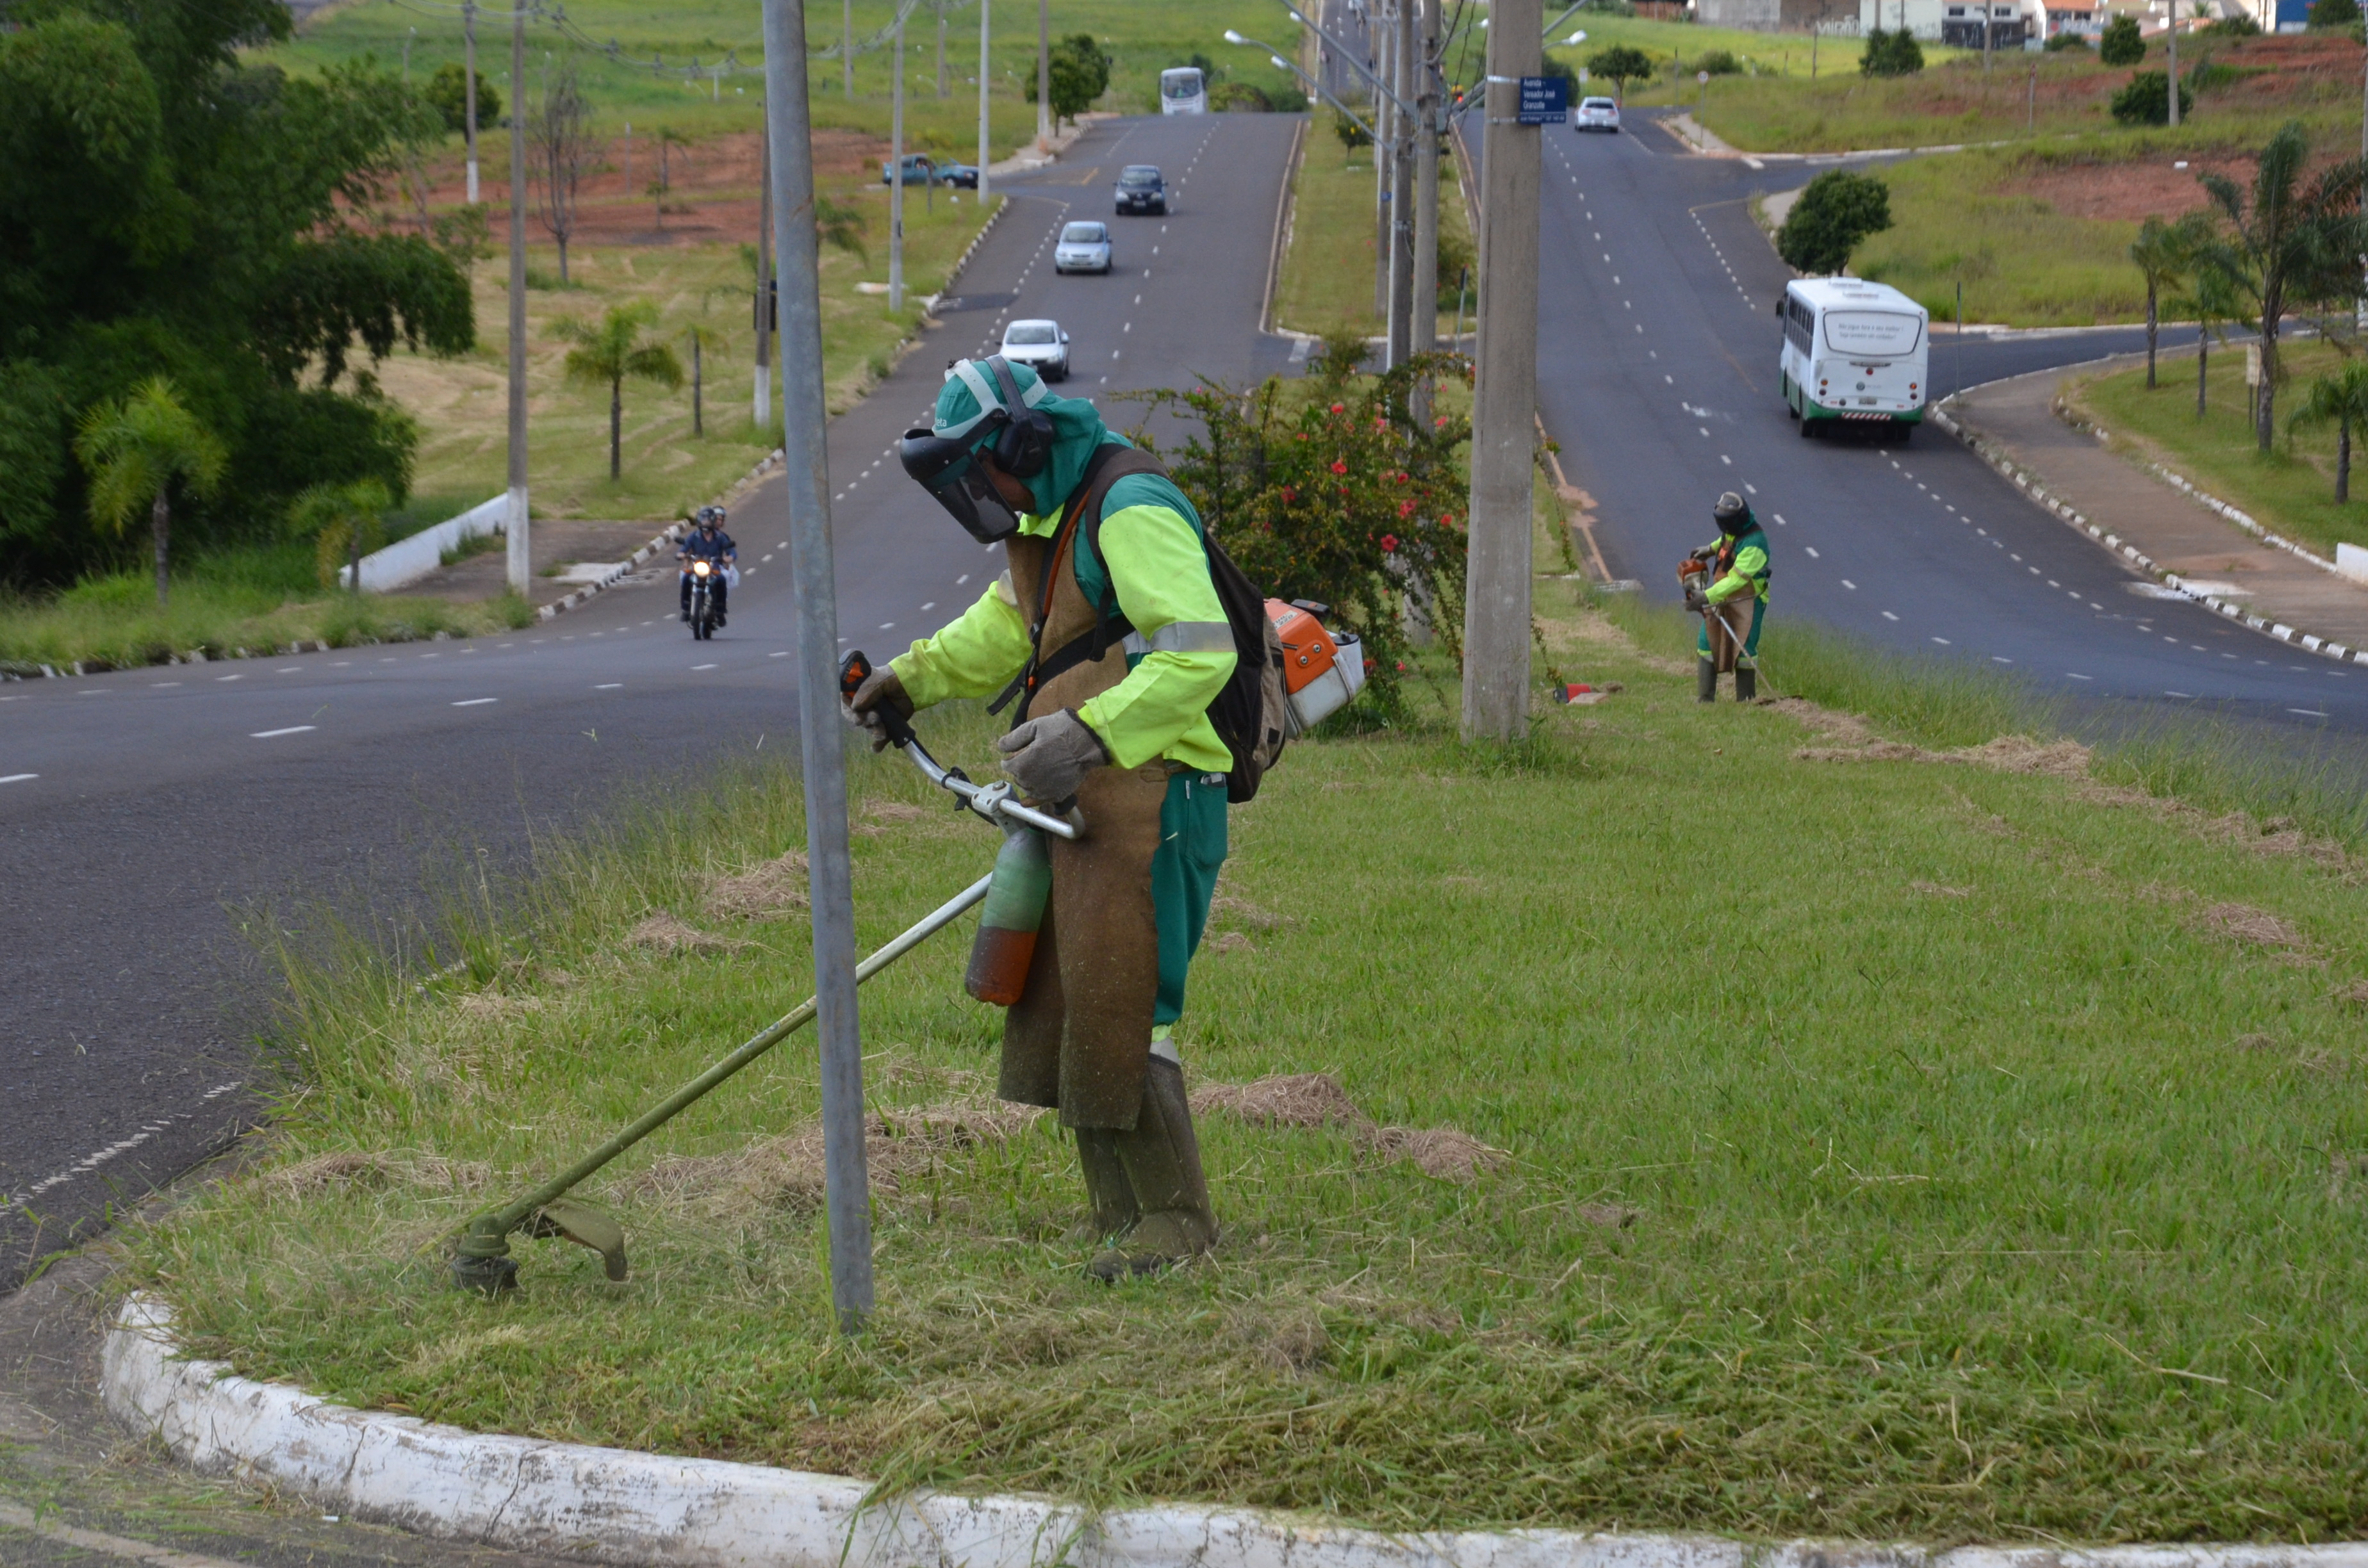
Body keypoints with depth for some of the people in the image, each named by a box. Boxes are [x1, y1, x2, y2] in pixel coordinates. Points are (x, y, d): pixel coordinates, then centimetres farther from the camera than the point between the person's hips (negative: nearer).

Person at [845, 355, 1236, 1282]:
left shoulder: (1131, 508, -17)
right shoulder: (1048, 515, 16)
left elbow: (1200, 651, -26)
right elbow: (1004, 626, 35)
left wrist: (1090, 735, -31)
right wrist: (913, 677, 26)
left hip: (1147, 802, -10)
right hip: (1080, 805, 10)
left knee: (1119, 1010, -10)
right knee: (1064, 998, 13)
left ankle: (1174, 1218, -1)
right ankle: (1119, 1211, 22)